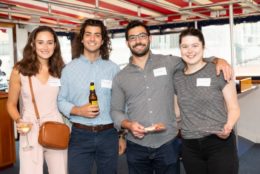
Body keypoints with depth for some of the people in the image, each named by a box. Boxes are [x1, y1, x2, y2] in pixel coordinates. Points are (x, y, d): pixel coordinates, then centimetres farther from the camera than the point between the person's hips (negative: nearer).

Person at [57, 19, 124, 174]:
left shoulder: (113, 69, 2)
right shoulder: (69, 69, 0)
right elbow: (61, 100, 1)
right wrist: (78, 110, -17)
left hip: (109, 134, 1)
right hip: (80, 135, -1)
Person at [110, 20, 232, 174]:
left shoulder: (168, 62, 1)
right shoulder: (120, 77, 5)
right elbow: (116, 111, 7)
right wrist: (128, 124, -12)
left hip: (168, 144, -1)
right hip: (136, 147, 1)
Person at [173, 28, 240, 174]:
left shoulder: (219, 71, -5)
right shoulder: (177, 77, 7)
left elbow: (234, 108, -4)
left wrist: (228, 126, -22)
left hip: (219, 143, -3)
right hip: (190, 147, 4)